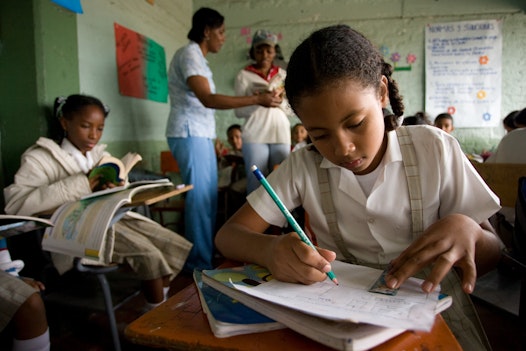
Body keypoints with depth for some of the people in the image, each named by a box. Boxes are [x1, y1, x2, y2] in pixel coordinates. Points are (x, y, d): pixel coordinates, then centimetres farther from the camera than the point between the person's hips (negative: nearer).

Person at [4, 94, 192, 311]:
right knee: (148, 255, -25)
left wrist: (113, 188, -12)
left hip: (114, 216, 7)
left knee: (175, 246, -8)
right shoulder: (41, 157, -4)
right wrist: (82, 185, -23)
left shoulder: (102, 155, 15)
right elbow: (14, 202, -20)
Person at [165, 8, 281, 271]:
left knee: (207, 198, 10)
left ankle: (205, 258, 19)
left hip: (200, 134, 10)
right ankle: (200, 264, 2)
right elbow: (208, 99, -23)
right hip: (189, 135, -10)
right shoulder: (189, 54, -10)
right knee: (200, 199, -8)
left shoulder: (196, 57, 20)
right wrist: (257, 99, -22)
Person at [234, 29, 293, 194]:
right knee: (256, 182, -5)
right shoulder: (244, 75, 5)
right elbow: (239, 111, 0)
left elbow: (290, 110, 14)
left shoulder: (283, 75, 14)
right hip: (255, 135, -3)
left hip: (281, 134, 3)